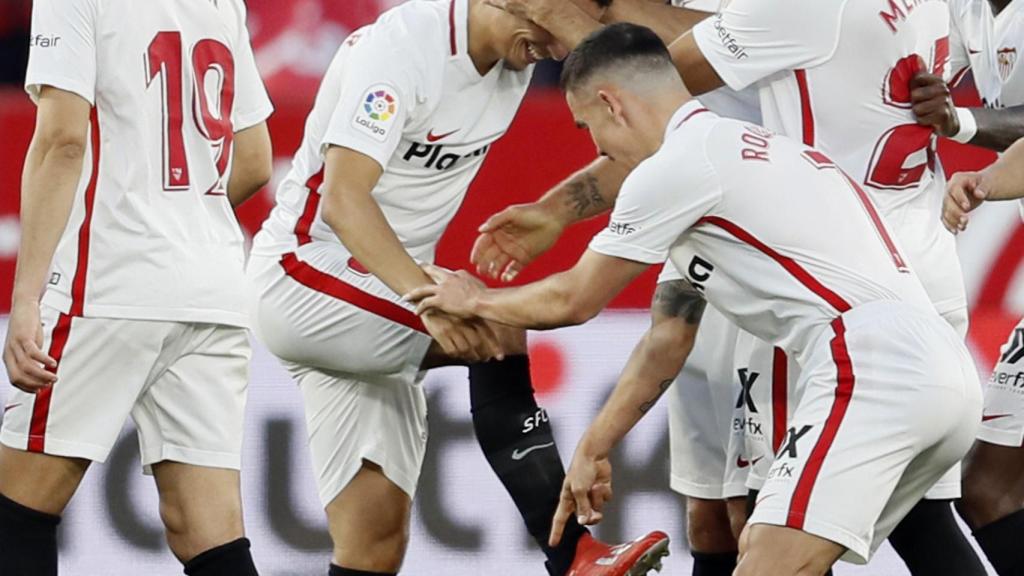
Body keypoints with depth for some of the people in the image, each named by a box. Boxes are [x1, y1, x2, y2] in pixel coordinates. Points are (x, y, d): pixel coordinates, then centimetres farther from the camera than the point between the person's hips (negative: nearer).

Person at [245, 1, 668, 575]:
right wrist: (427, 295, -42)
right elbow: (343, 198, -29)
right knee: (497, 331, -25)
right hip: (302, 275, -8)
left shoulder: (515, 62, 3)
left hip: (383, 298, 8)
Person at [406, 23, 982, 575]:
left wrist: (476, 300, 32)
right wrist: (595, 448, 39)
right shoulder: (748, 150, 28)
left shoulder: (675, 166, -1)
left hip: (874, 366, -10)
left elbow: (572, 301, 13)